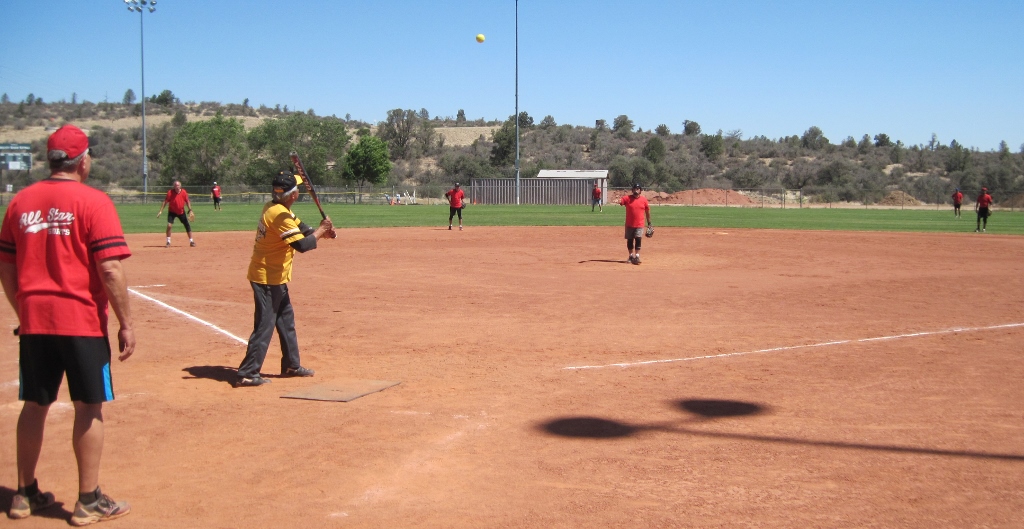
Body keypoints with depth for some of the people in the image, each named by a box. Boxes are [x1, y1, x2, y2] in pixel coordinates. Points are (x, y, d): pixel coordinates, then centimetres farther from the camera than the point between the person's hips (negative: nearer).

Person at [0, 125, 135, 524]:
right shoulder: (93, 201, -10)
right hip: (81, 320, -5)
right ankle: (89, 502, 9)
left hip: (33, 321, 6)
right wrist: (126, 324, -9)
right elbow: (110, 270, -15)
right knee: (89, 407, 4)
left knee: (35, 404, 16)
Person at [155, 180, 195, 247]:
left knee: (187, 226, 4)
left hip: (181, 212, 2)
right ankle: (168, 242, -4)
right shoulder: (170, 192, -18)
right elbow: (165, 202, -14)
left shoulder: (184, 192, -12)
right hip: (172, 211, -2)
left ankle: (191, 241, 17)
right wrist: (161, 211, -18)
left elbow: (187, 201, -1)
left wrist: (190, 210, -8)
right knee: (169, 225, -17)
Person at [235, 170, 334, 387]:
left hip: (276, 278, 10)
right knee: (264, 325, -7)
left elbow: (300, 228, 14)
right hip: (267, 278, -10)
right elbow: (302, 245, -29)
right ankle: (247, 374, -4)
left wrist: (321, 231, -3)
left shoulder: (274, 208, 6)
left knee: (286, 319, 19)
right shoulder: (279, 215, -24)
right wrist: (321, 230, -14)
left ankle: (291, 365, 31)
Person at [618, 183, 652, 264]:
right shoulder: (627, 198, -1)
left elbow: (647, 211, 8)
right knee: (629, 240, 9)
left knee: (638, 239, -11)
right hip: (629, 224, 1)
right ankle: (631, 256, 23)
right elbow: (621, 201, -19)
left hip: (639, 225, -1)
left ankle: (637, 256, -10)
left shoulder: (644, 199, 1)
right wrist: (618, 201, -44)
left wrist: (649, 223, 10)